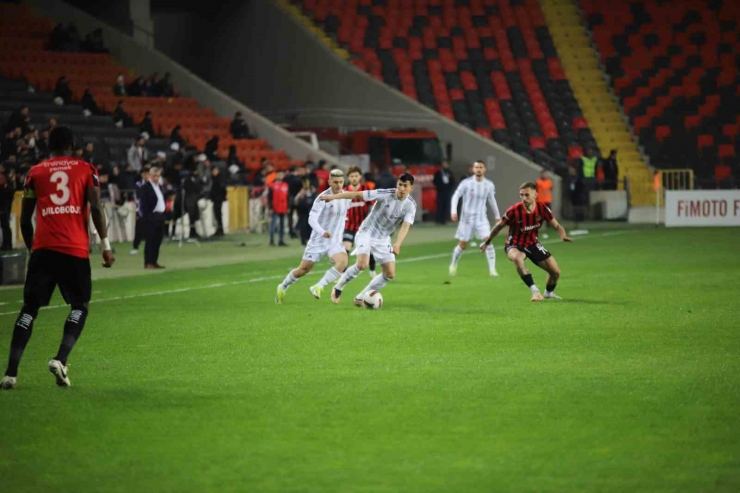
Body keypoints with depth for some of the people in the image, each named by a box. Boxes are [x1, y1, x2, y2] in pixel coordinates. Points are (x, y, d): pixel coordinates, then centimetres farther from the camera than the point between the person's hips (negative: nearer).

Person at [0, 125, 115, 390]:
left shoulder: (35, 173, 13)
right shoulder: (86, 170, 9)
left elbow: (25, 219, 13)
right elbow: (96, 208, -3)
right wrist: (106, 245, 0)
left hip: (43, 249, 2)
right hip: (76, 250, -2)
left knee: (30, 308, 7)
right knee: (79, 306, 11)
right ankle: (60, 360, -11)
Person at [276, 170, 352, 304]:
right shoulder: (323, 198, -17)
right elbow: (312, 219, -28)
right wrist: (322, 232, -43)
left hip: (335, 242, 4)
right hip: (318, 241, -4)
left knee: (343, 262, -26)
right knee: (303, 270, 7)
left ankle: (318, 287, -21)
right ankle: (283, 288, 33)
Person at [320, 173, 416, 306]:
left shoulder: (410, 205, -12)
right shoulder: (385, 194, -20)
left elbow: (405, 226, -24)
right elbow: (357, 195, -16)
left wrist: (397, 244, -42)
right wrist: (333, 196, -17)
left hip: (383, 240, 5)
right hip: (366, 233, -5)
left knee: (390, 274, -2)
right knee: (362, 264, -27)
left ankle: (360, 297, 13)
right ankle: (338, 287, -2)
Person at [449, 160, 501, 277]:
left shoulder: (489, 185, 0)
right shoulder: (466, 183, -10)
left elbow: (492, 201, 14)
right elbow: (456, 196, -6)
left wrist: (497, 216, 18)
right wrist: (454, 212, -17)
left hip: (481, 218, 2)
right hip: (467, 218, -2)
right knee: (462, 244, 5)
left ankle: (492, 270, -13)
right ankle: (453, 265, 30)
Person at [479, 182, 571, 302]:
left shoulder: (542, 208, -16)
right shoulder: (514, 211, -25)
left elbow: (556, 226, -7)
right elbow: (499, 226, -8)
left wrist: (563, 235, -30)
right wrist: (487, 241, 4)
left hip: (532, 244, 4)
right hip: (515, 245, -4)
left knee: (556, 272, 2)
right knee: (517, 258, -41)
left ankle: (549, 293, 35)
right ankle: (535, 291, -36)